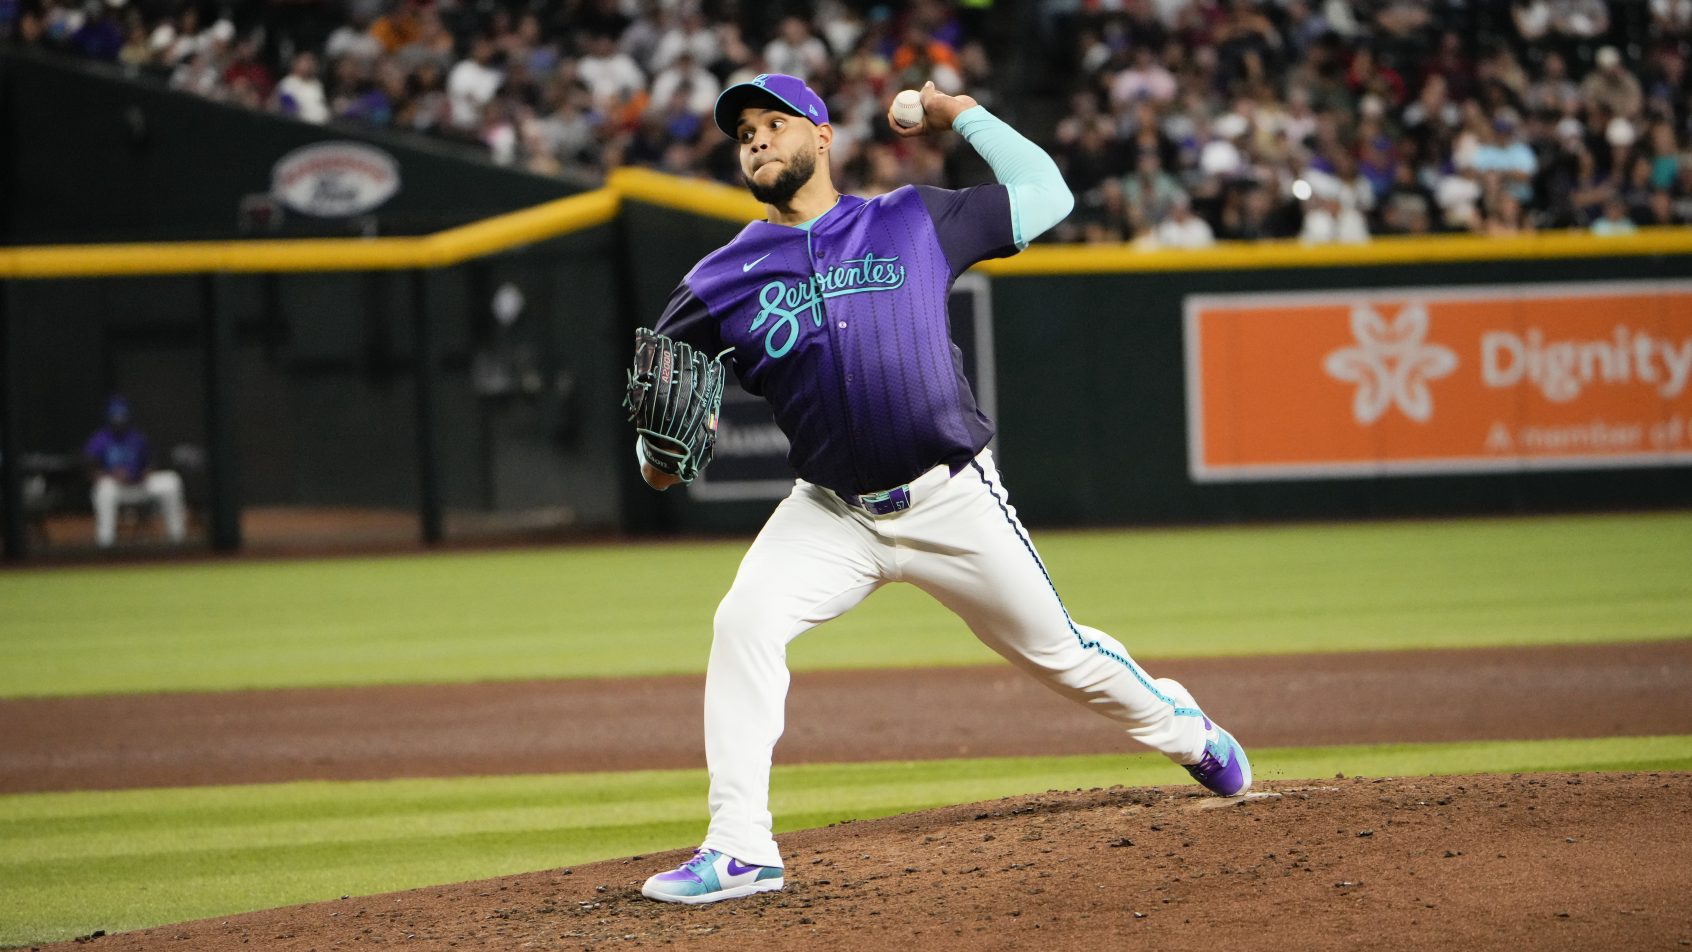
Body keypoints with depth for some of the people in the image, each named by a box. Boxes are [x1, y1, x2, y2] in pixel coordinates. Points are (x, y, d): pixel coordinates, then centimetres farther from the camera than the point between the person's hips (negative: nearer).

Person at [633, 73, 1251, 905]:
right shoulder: (722, 282, 0)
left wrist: (962, 116, 10)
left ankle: (1181, 728, 41)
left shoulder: (914, 221, 1)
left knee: (1056, 650, 11)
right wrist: (654, 453, -16)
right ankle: (738, 850, -19)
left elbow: (1046, 194, 10)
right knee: (743, 623, -23)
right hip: (830, 515, 1)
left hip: (954, 505, -1)